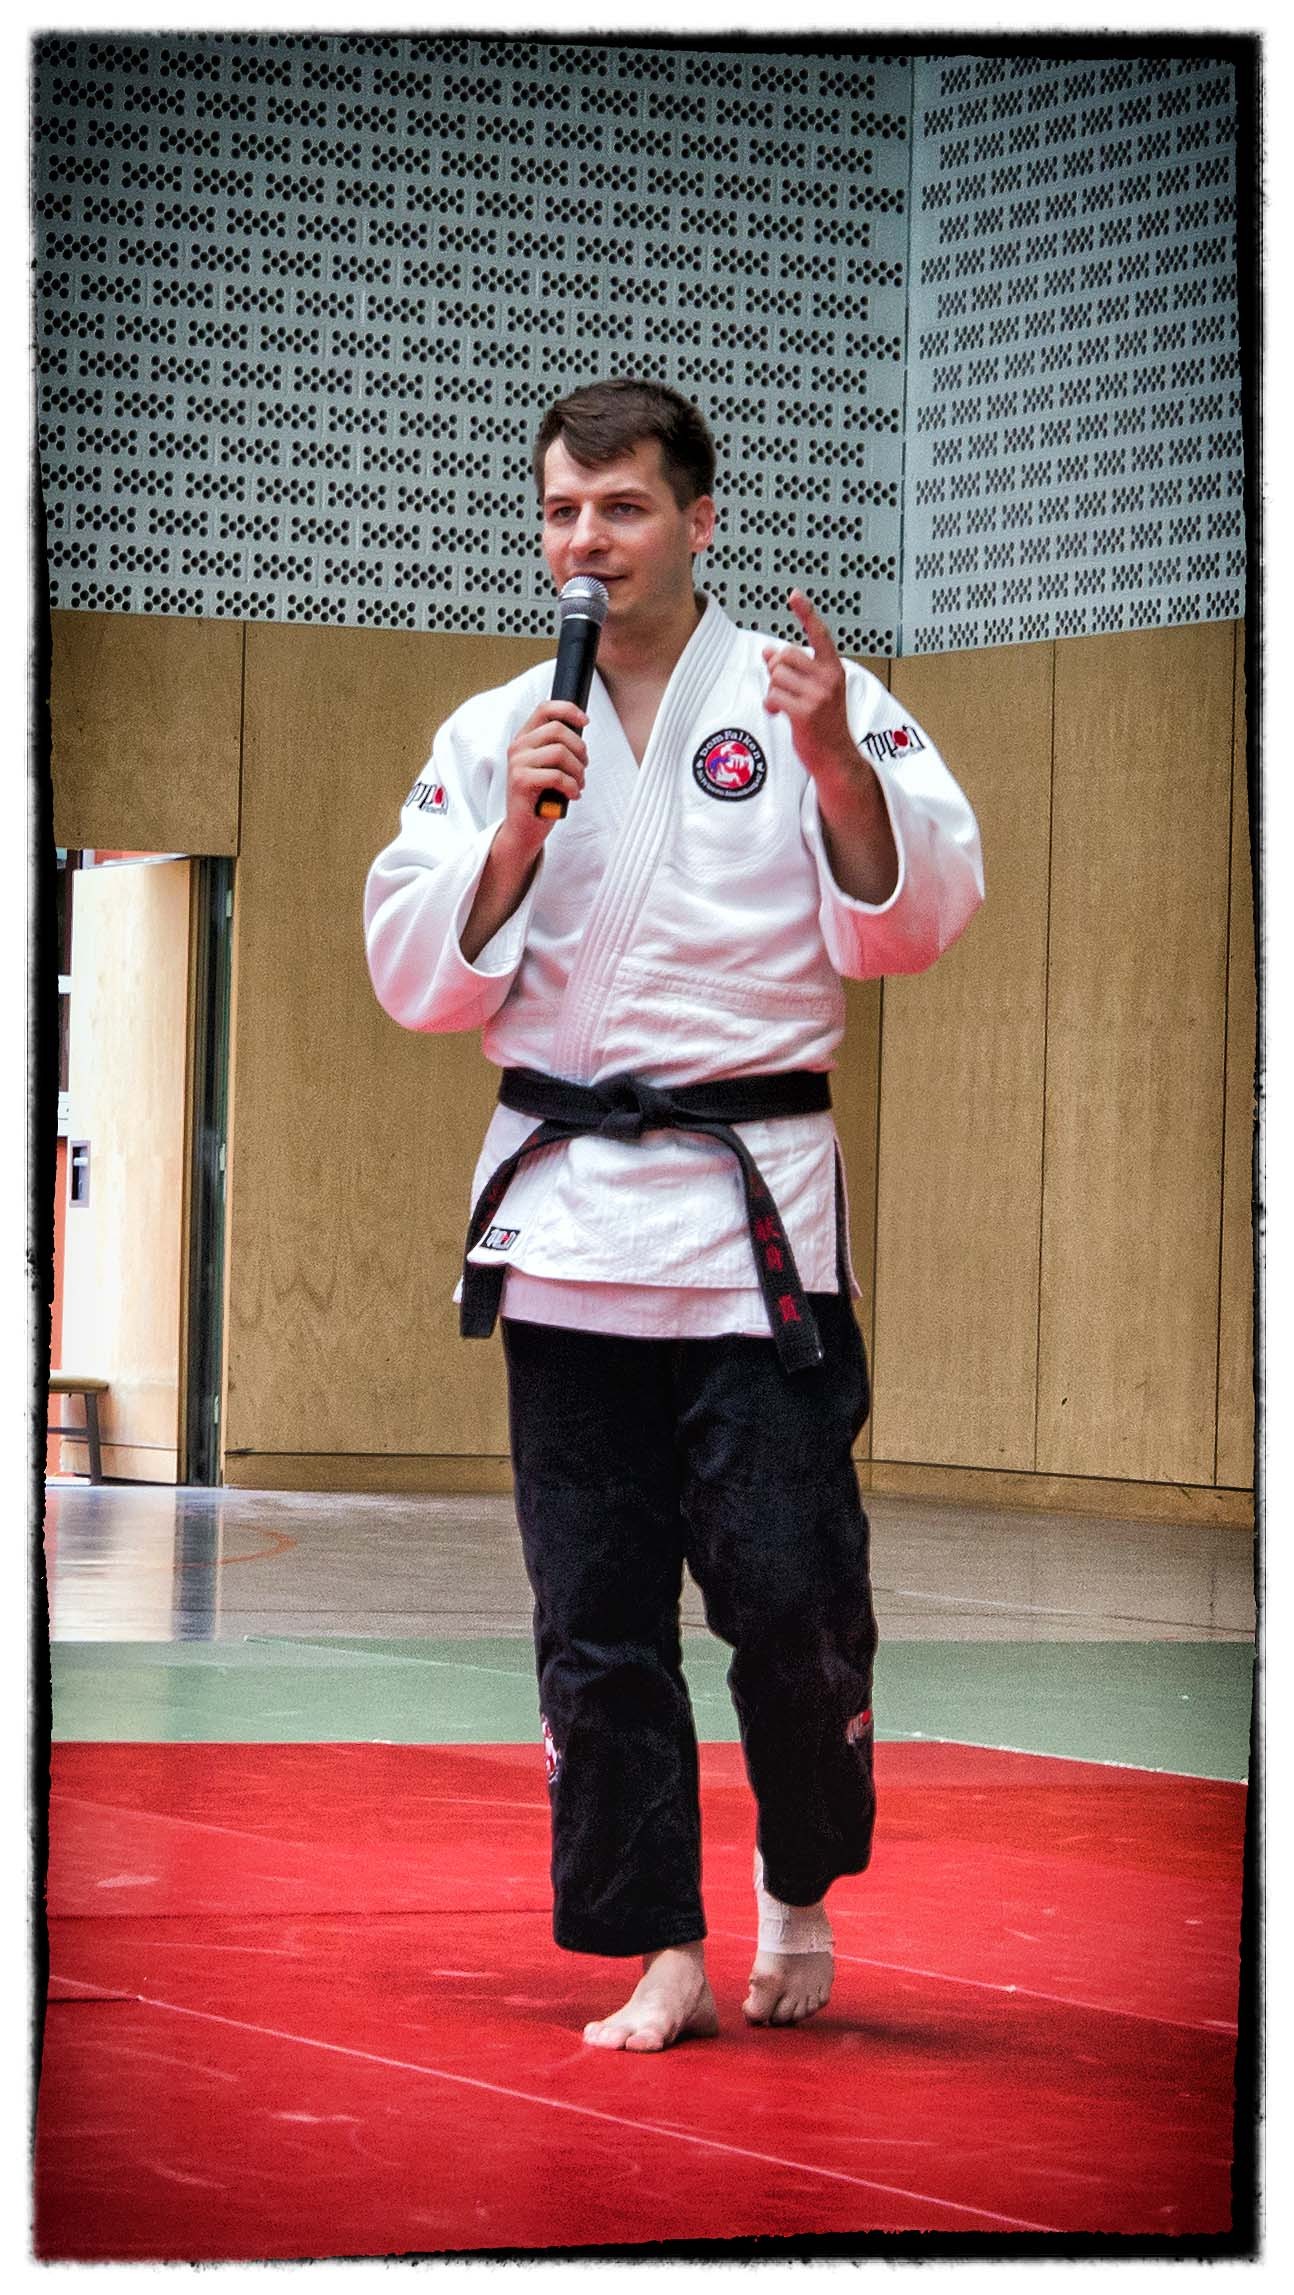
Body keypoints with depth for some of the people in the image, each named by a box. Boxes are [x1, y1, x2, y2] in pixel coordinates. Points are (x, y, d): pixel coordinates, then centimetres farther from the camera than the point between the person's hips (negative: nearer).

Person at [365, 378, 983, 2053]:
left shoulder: (809, 702, 1)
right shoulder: (493, 735, 10)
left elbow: (913, 922, -6)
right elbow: (420, 977, 5)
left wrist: (840, 769, -21)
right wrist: (518, 832, -9)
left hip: (752, 1198, -3)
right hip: (563, 1209, 3)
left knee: (789, 1587, -5)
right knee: (597, 1614, 3)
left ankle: (799, 1893, 21)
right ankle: (661, 1959, 12)